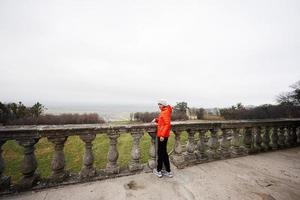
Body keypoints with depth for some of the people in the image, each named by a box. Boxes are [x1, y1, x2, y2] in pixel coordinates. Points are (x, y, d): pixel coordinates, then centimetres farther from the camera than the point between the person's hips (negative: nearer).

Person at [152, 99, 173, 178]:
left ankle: (159, 171, 20)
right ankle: (168, 171, 27)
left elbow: (167, 124, -22)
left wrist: (162, 135, -25)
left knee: (161, 153, 4)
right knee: (163, 153, 16)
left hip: (162, 136, -10)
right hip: (161, 135, 10)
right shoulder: (163, 112, 13)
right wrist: (156, 120, 6)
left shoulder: (165, 112, -16)